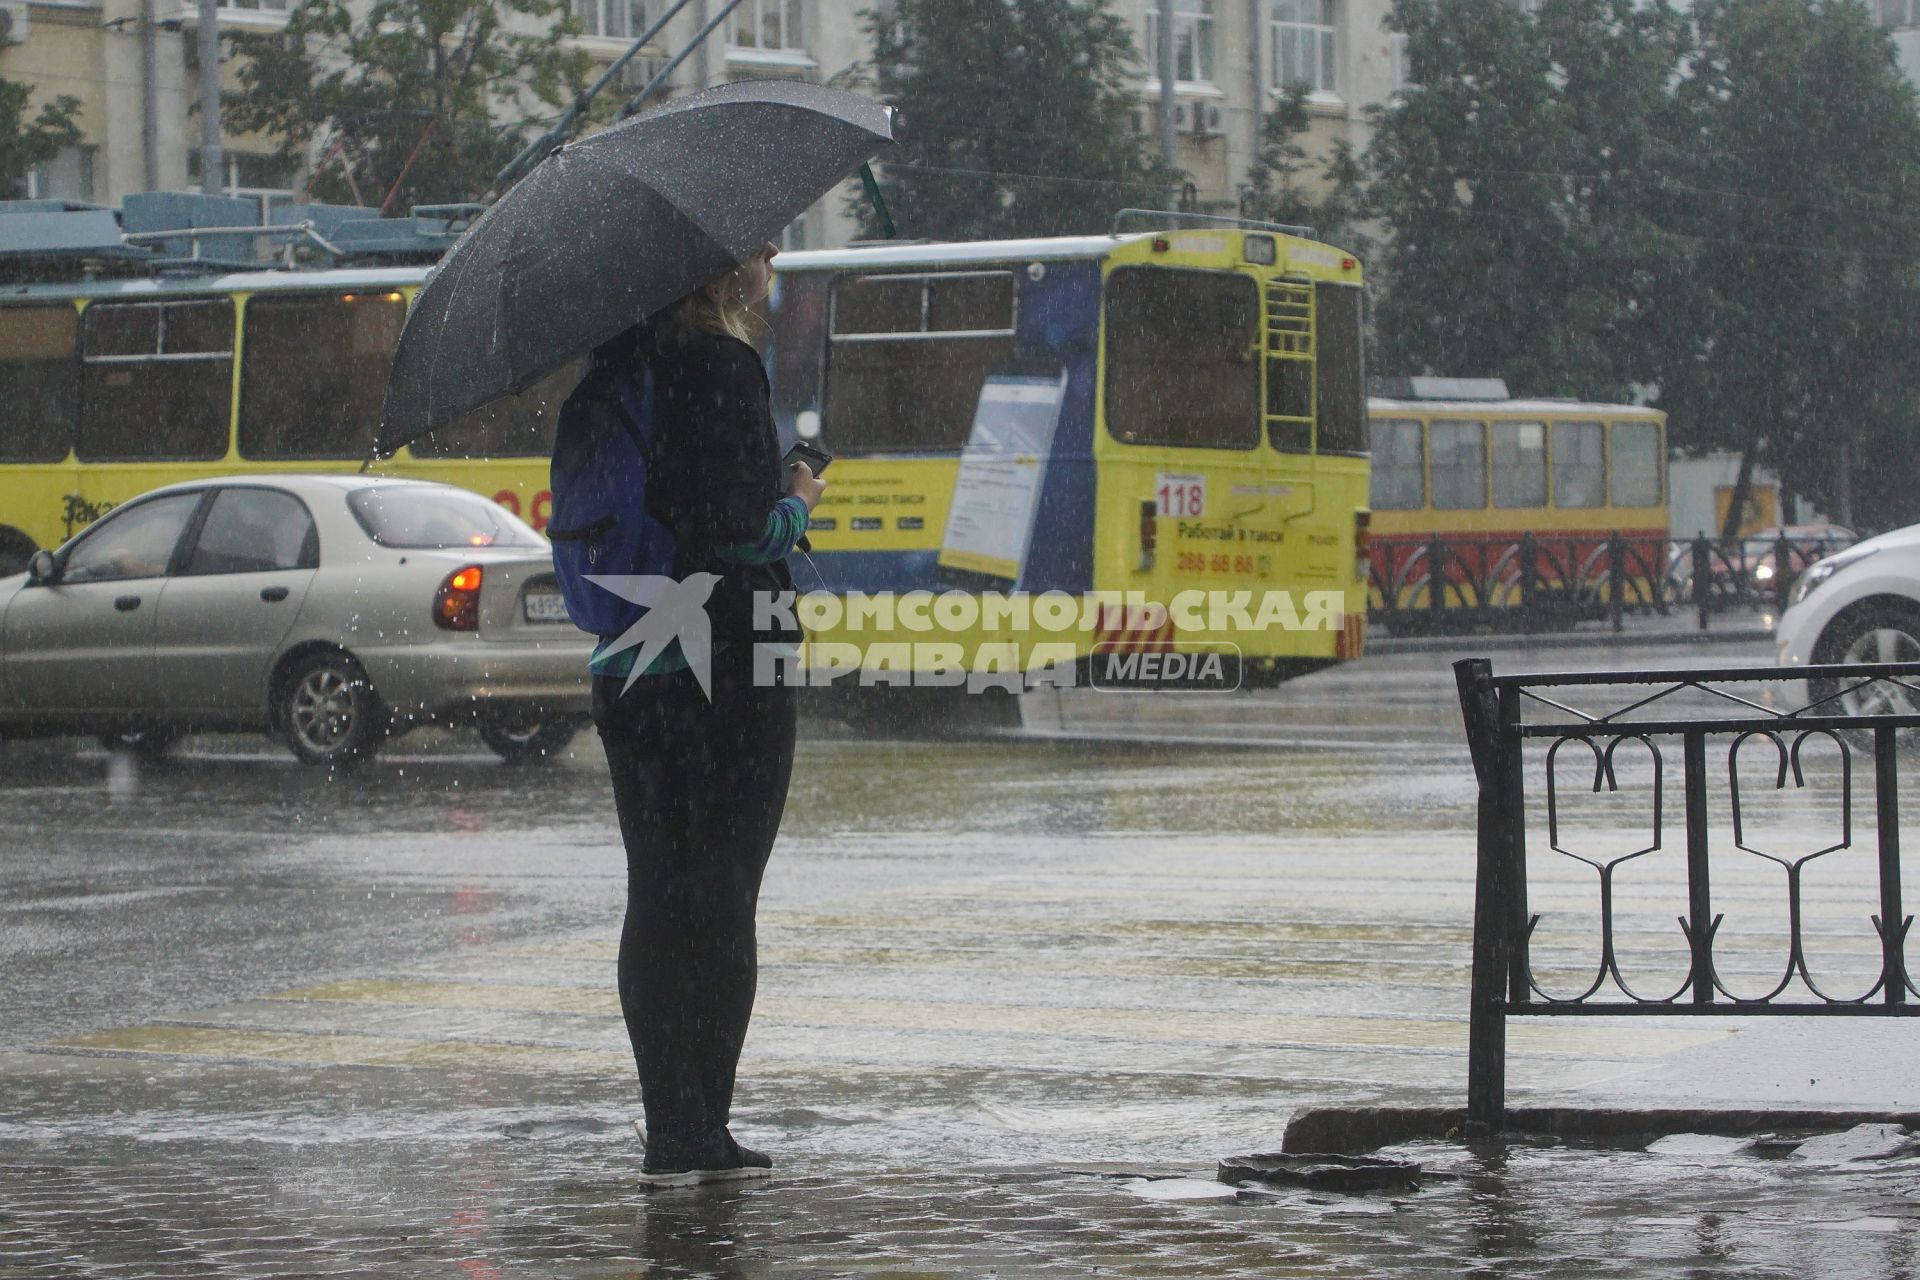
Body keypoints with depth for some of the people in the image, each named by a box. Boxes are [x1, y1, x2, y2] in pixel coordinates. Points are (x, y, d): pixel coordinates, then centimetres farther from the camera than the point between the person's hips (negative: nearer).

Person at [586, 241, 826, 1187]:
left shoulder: (622, 358, 9)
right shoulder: (722, 366, -15)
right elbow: (740, 533, -21)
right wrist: (799, 503, -2)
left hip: (627, 673, 7)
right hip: (729, 680, -7)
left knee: (655, 903, 10)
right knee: (721, 905, 1)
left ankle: (670, 1134, 11)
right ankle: (701, 1135, 3)